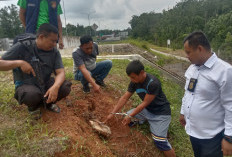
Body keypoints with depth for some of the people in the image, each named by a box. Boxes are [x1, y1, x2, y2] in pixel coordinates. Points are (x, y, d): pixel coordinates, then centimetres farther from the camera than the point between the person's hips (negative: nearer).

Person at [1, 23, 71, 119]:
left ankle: (48, 102, 9)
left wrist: (55, 87, -35)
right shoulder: (22, 47, -13)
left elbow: (60, 72, -14)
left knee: (65, 87, -24)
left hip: (45, 83, 3)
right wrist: (19, 63, -29)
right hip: (26, 85, -3)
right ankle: (33, 106, 3)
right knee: (32, 95, -38)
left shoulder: (54, 52, -4)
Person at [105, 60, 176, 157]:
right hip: (147, 109, 7)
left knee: (159, 141, -18)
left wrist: (130, 116, -18)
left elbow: (145, 103, -23)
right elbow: (124, 98, -4)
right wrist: (112, 113, -6)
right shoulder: (134, 81, -9)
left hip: (161, 113, -7)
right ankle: (147, 120, 20)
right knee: (126, 117, 0)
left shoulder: (153, 83, -30)